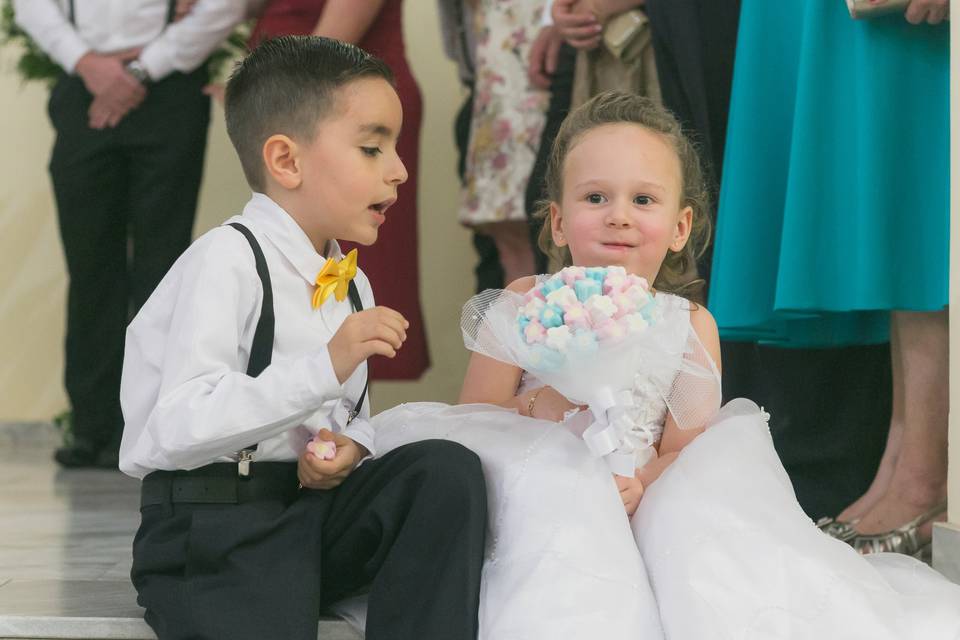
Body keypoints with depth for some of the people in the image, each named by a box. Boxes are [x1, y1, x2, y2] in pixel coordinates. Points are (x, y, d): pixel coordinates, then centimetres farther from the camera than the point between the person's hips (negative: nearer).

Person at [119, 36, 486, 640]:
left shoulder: (351, 287, 13)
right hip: (214, 528, -7)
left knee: (447, 468, -17)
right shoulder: (226, 261, -12)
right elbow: (181, 426, -24)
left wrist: (350, 447, -3)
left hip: (316, 502, 7)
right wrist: (326, 367, -28)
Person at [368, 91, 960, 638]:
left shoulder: (690, 327, 1)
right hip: (545, 521, 0)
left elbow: (684, 452, -2)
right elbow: (470, 428, -2)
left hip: (647, 517, 0)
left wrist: (640, 487, -24)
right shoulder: (524, 309, -1)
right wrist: (537, 405, -22)